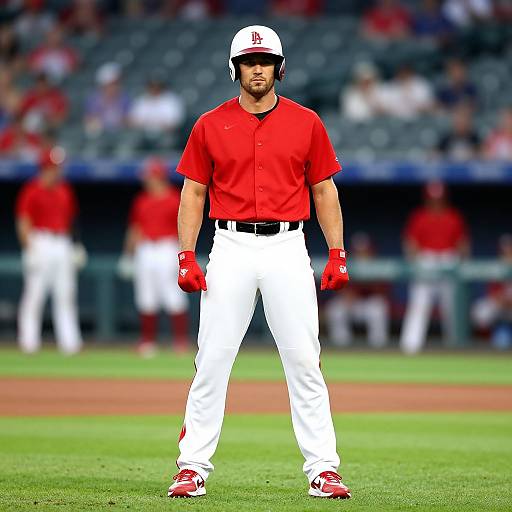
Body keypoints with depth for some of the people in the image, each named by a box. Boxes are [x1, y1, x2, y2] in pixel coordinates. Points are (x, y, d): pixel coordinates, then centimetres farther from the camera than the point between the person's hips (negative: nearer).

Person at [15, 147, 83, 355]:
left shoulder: (65, 190, 13)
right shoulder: (32, 190, -6)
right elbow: (23, 222, -9)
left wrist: (73, 249, 15)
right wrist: (30, 249, -17)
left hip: (63, 245, 6)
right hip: (40, 243, -6)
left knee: (66, 294, 3)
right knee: (34, 293, -5)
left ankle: (69, 341, 3)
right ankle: (29, 341, -1)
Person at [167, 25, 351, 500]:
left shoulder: (306, 123, 6)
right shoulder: (210, 125, 6)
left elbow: (324, 191, 9)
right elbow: (193, 193, 8)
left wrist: (337, 255, 1)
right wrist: (186, 256, -2)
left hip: (288, 249, 0)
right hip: (231, 248, 0)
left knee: (304, 362, -2)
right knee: (212, 360, -1)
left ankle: (323, 470, 1)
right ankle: (192, 468, 5)